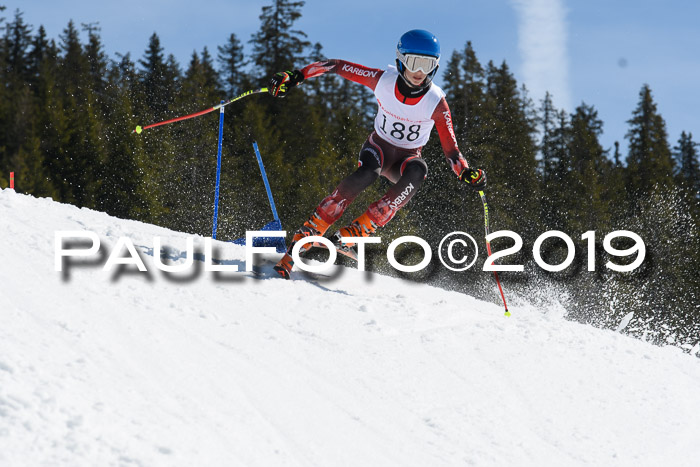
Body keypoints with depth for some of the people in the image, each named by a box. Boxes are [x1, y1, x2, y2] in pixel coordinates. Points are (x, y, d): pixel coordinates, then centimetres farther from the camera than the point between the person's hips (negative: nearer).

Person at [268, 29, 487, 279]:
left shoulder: (436, 103, -18)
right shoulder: (384, 80, -18)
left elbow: (451, 149, -15)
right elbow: (336, 66, -12)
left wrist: (466, 172, -36)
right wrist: (296, 76, -21)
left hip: (407, 157, 1)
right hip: (378, 146, -1)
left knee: (418, 170, -36)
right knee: (367, 172, -36)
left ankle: (352, 233, -40)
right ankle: (304, 237, -37)